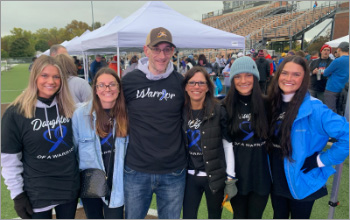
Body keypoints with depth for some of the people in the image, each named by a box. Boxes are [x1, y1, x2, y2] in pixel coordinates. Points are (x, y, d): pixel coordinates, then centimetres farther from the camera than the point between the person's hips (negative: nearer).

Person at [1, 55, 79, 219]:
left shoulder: (67, 107, -1)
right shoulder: (16, 113, -13)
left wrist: (82, 174, 11)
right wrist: (17, 194, -7)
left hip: (70, 187, 4)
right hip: (37, 193, -3)